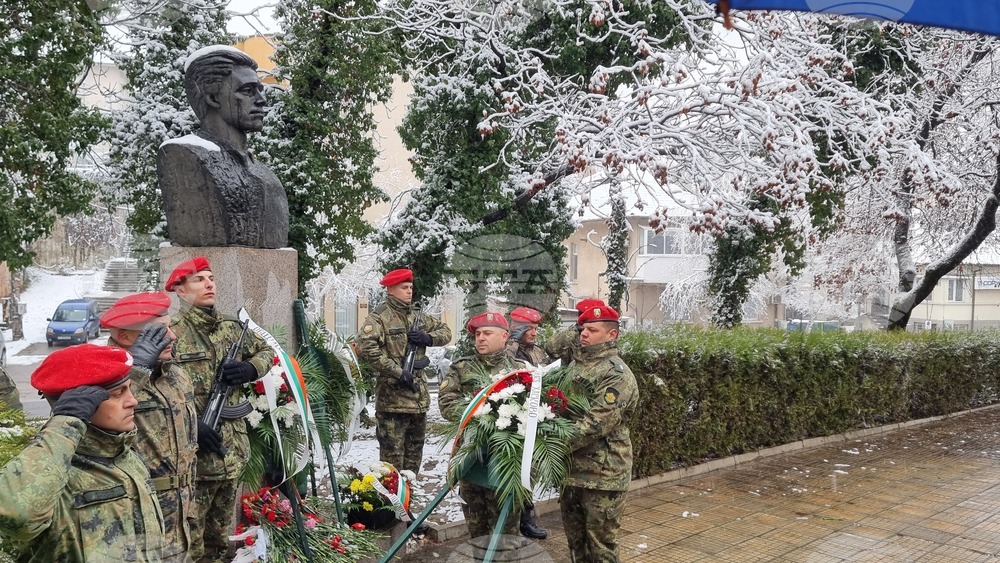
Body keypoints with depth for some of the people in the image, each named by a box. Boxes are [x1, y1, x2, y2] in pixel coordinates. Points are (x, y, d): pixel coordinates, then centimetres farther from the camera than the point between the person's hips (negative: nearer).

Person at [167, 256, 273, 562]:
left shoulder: (232, 327, 8)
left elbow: (266, 352, 19)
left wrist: (250, 369, -2)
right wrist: (190, 425, -23)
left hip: (233, 451, 6)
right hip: (193, 455, -6)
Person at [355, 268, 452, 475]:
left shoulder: (418, 316, 14)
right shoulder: (379, 317, -10)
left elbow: (445, 331, 19)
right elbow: (365, 347, -24)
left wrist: (428, 338, -4)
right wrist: (397, 372, -22)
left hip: (419, 396, 8)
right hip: (392, 398, -8)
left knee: (414, 452, 18)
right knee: (392, 454, -3)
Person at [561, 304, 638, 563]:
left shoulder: (617, 374, -15)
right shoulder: (575, 365, 11)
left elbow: (596, 423, -24)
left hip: (602, 474, -8)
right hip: (571, 468, 8)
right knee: (576, 541, 19)